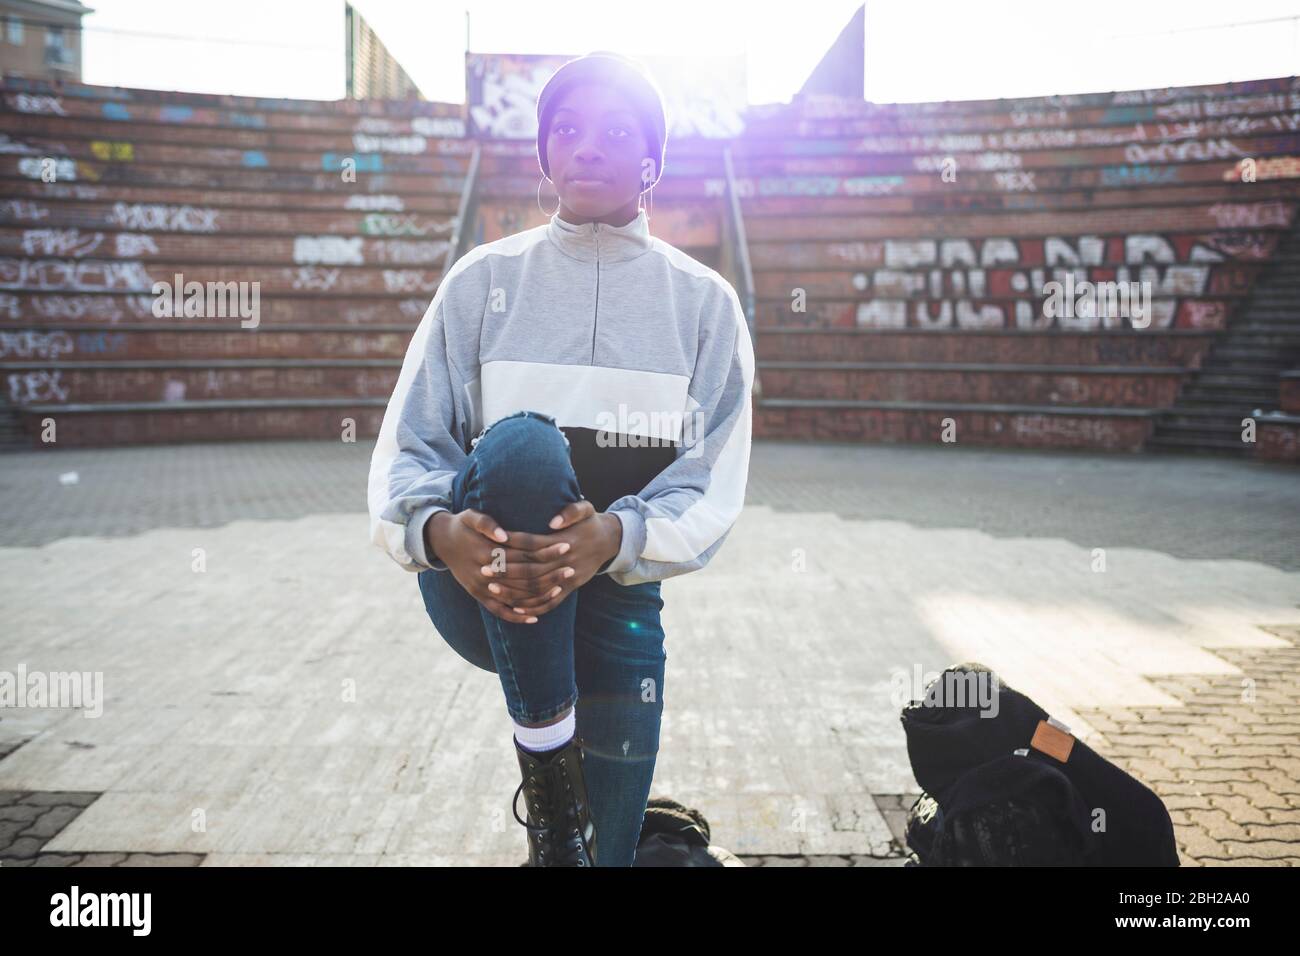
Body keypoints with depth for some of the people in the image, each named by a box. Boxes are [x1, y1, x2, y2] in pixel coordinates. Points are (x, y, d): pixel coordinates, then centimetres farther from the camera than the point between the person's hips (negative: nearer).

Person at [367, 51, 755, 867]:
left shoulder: (703, 300, 4)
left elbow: (716, 478, -7)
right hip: (474, 584, 0)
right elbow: (409, 445, -2)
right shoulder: (486, 279, 4)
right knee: (522, 444, -33)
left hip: (615, 594, 1)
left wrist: (617, 537, -29)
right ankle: (548, 765, -24)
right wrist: (437, 530, -27)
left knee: (603, 849, -13)